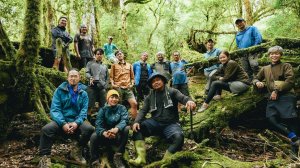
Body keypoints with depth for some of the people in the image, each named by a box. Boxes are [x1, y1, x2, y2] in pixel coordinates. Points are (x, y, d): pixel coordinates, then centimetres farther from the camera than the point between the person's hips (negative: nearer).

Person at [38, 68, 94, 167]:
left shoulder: (83, 93, 6)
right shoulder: (60, 90, 1)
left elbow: (84, 110, -2)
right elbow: (55, 109, -8)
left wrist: (76, 123, -23)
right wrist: (63, 123, -24)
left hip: (76, 121, 1)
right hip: (61, 121, -1)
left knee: (89, 129, -28)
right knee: (46, 129, -31)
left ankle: (77, 152, 0)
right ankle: (45, 158, -14)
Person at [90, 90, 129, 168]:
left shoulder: (122, 108, -1)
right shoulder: (103, 109, 0)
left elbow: (124, 120, -20)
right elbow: (98, 125, -14)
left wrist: (117, 129, -43)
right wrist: (104, 133, -38)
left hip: (118, 136, 0)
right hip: (105, 137, 0)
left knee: (126, 129, -28)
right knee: (94, 136, -28)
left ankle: (118, 157, -18)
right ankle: (95, 161, -12)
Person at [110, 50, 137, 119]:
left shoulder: (129, 65, 19)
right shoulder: (114, 65, 14)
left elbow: (132, 77, 19)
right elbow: (111, 76, 8)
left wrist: (132, 84, 3)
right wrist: (112, 84, -8)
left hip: (128, 88, 2)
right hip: (118, 88, -1)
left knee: (134, 103, -11)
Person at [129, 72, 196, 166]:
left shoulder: (172, 92, 5)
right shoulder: (150, 97, 14)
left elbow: (182, 97, -13)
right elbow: (143, 111, 6)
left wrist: (189, 101, -39)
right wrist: (137, 121, -15)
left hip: (171, 124, -2)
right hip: (155, 122, 3)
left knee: (179, 137, -33)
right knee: (137, 128, -22)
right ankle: (141, 158, -29)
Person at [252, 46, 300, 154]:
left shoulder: (286, 66, 12)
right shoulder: (265, 69, 24)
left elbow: (290, 81, -1)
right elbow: (255, 78, 31)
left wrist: (277, 91, -10)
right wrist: (257, 82, 6)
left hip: (286, 95, -3)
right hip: (272, 98, 3)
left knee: (289, 117, -23)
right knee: (272, 119, -19)